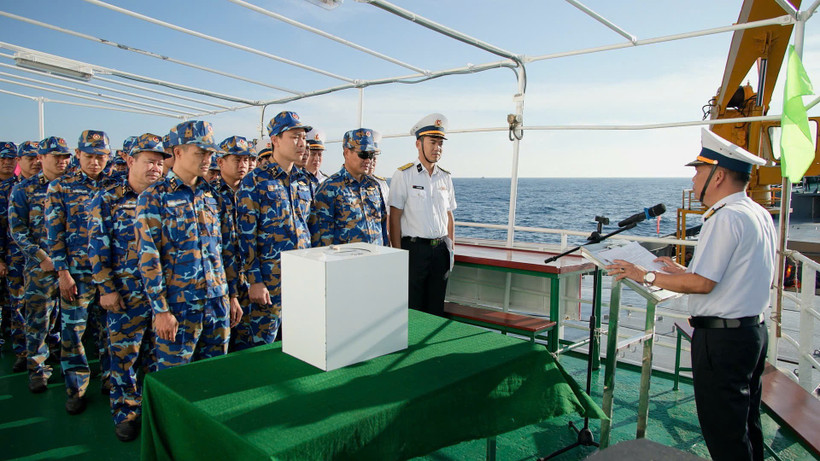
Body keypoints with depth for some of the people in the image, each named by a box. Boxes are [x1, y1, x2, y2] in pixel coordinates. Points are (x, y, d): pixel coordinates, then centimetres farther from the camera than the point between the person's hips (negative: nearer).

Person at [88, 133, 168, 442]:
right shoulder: (108, 200, -2)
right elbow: (98, 248, -4)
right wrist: (106, 289, -8)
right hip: (127, 295, -3)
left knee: (156, 355, 14)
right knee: (124, 355, 6)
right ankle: (126, 413, 23)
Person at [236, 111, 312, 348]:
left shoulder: (303, 182, 11)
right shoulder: (255, 181, -7)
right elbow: (246, 235, -10)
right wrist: (254, 281, -14)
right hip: (270, 277, -5)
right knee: (262, 345, 4)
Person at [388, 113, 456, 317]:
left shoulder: (445, 177, 11)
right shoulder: (403, 175, -5)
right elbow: (394, 218, -8)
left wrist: (450, 249, 9)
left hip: (440, 249, 5)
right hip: (414, 248, -5)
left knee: (436, 310, 12)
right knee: (410, 310, 3)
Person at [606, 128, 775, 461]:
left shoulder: (726, 217, -21)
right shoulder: (761, 214, 10)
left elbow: (702, 283, -23)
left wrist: (646, 276, -14)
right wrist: (683, 270, 19)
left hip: (721, 337, -10)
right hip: (754, 329, 10)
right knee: (746, 424, 23)